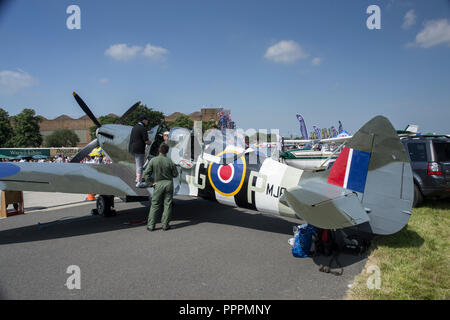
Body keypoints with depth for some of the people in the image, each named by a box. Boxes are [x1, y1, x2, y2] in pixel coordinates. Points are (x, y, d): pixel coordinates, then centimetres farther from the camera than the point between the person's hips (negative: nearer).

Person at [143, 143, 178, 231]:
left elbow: (146, 173, -10)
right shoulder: (169, 161, -10)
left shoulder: (153, 160, -10)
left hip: (159, 184, 0)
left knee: (155, 205, 8)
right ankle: (165, 225, 11)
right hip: (169, 183, 0)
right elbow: (175, 174, -1)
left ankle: (150, 225, 9)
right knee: (167, 205, 8)